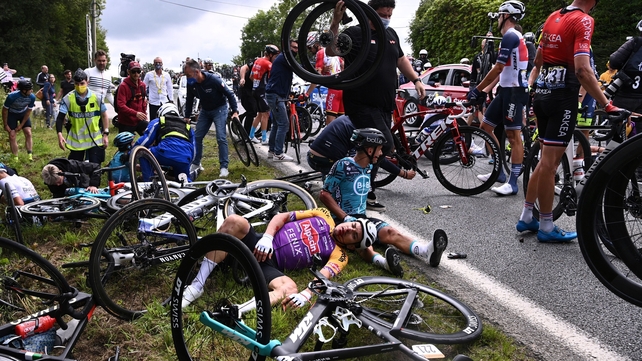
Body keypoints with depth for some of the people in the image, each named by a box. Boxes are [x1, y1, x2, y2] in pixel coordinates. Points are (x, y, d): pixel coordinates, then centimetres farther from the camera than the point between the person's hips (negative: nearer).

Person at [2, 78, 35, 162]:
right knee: (12, 135, -7)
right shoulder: (12, 96, -34)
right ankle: (15, 158, -1)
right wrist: (5, 125, -12)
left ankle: (30, 155, -8)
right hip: (12, 114, -2)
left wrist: (21, 125, -10)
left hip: (24, 114, 2)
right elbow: (5, 110, -18)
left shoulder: (32, 97, -25)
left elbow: (28, 111, -11)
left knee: (28, 133, -10)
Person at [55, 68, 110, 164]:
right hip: (76, 141, 1)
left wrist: (106, 134, 2)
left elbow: (104, 116, 5)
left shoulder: (96, 97, -5)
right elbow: (60, 118, -7)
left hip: (95, 141, 0)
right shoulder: (68, 98, -7)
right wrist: (59, 135, -21)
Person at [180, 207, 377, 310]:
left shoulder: (338, 255, 7)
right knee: (234, 221, -28)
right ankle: (197, 285, -24)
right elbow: (282, 217, 9)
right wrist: (266, 237, -10)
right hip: (262, 246, 3)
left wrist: (306, 295, -33)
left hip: (272, 265, -2)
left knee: (290, 289, -36)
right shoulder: (323, 216, 15)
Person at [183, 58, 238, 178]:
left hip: (219, 109, -5)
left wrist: (235, 111, -24)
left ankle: (224, 167, -8)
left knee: (221, 138, -14)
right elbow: (189, 101, 5)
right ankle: (196, 163, 20)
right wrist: (187, 117, 5)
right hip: (205, 110, 6)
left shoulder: (214, 80, -28)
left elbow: (230, 94, -19)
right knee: (197, 137, 4)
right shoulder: (191, 83, -12)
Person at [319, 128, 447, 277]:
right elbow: (324, 194, -14)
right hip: (341, 220, -6)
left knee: (390, 232, -20)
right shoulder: (344, 165, -12)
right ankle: (383, 261, -65)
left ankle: (428, 250, -42)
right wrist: (345, 217, -19)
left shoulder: (369, 167, 11)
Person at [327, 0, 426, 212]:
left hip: (385, 106, 8)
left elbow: (401, 59, 29)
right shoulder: (355, 33, -7)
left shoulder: (391, 34, 15)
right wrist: (335, 23, -35)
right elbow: (331, 51, -22)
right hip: (361, 105, -7)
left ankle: (364, 191, 22)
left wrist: (416, 80, 20)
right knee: (384, 144, -17)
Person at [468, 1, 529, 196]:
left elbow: (498, 69, -17)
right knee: (486, 126, 12)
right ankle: (499, 172, 19)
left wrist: (478, 89, -10)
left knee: (513, 135, -8)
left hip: (514, 91, -11)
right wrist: (484, 89, 17)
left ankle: (513, 182, -4)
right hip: (506, 90, 11)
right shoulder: (512, 37, 19)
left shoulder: (510, 36, -14)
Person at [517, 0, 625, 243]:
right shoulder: (584, 20, -11)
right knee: (550, 162, -3)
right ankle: (546, 227, 6)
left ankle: (526, 217, 21)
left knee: (547, 160, 15)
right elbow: (583, 71, -22)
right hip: (562, 97, -8)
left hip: (542, 93, 8)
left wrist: (529, 86, 34)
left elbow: (537, 61, 21)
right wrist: (607, 105, -20)